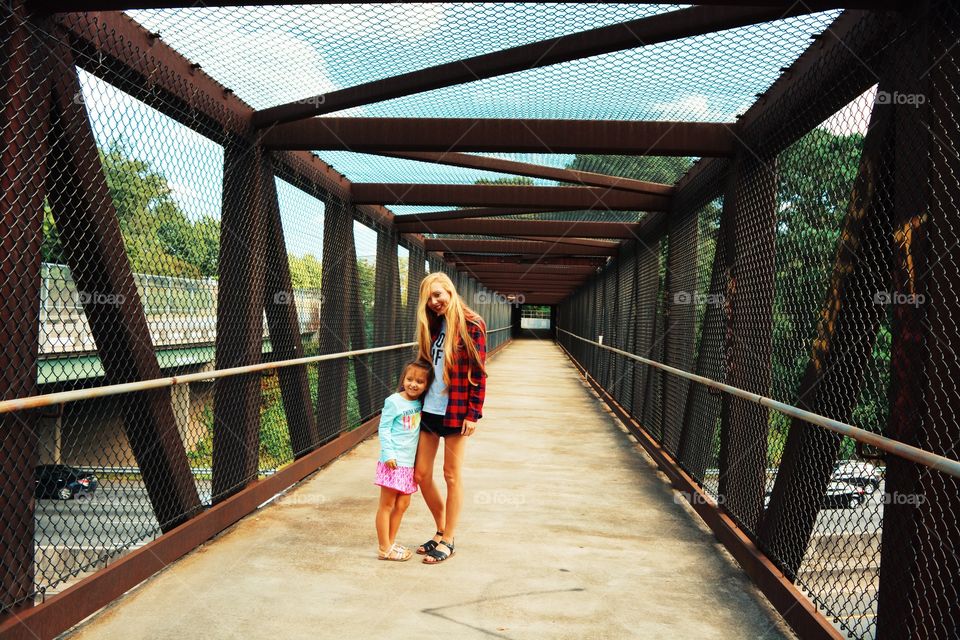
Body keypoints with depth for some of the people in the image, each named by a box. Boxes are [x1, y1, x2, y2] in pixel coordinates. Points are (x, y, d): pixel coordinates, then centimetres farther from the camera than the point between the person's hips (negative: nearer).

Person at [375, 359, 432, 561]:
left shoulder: (420, 404, 8)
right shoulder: (393, 402, -10)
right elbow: (384, 429, -10)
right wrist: (388, 454, -17)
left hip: (408, 462, 7)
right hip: (393, 461, -7)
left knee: (402, 503, 13)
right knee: (387, 505, 1)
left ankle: (391, 543, 27)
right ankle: (384, 549, 9)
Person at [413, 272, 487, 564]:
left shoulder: (470, 324, -9)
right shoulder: (432, 324, 11)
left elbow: (478, 372, -11)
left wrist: (473, 413, -14)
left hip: (455, 411, -6)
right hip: (428, 409, 7)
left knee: (451, 475, 5)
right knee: (420, 474, 8)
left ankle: (448, 540, 19)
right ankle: (442, 531, 27)